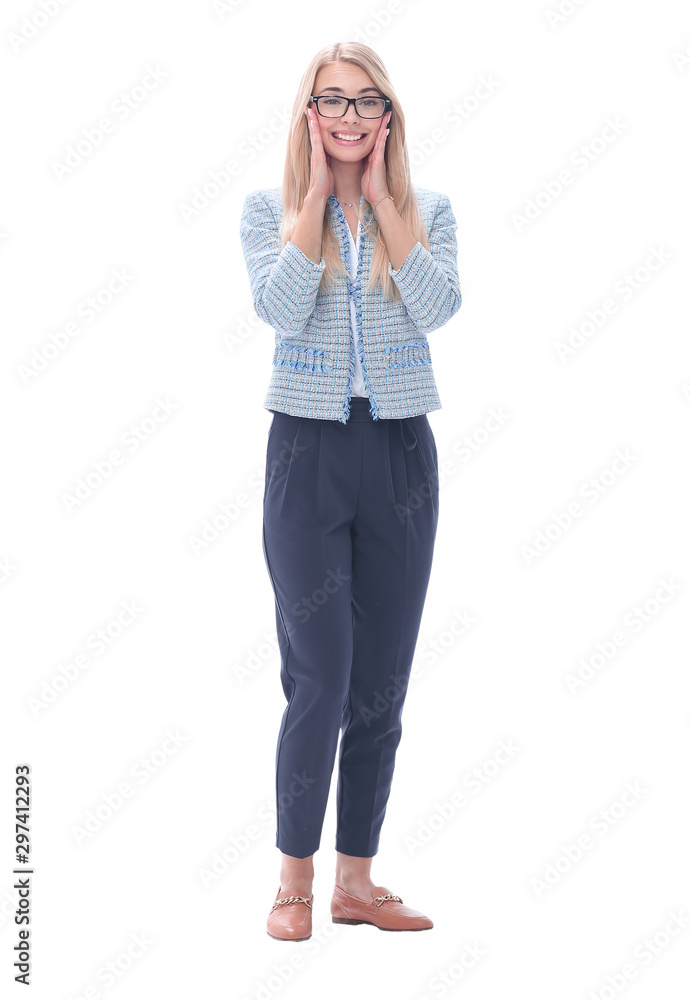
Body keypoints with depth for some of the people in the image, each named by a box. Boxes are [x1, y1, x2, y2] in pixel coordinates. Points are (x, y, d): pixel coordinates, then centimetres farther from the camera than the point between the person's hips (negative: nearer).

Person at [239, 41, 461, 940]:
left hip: (401, 453, 2)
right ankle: (294, 882, 11)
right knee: (319, 678, -4)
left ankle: (357, 881, 19)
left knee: (382, 681, 7)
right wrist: (318, 192, -9)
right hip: (310, 451, -2)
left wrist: (381, 196, -7)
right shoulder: (270, 209, 3)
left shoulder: (426, 211, 7)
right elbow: (280, 307, -15)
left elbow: (438, 306, -11)